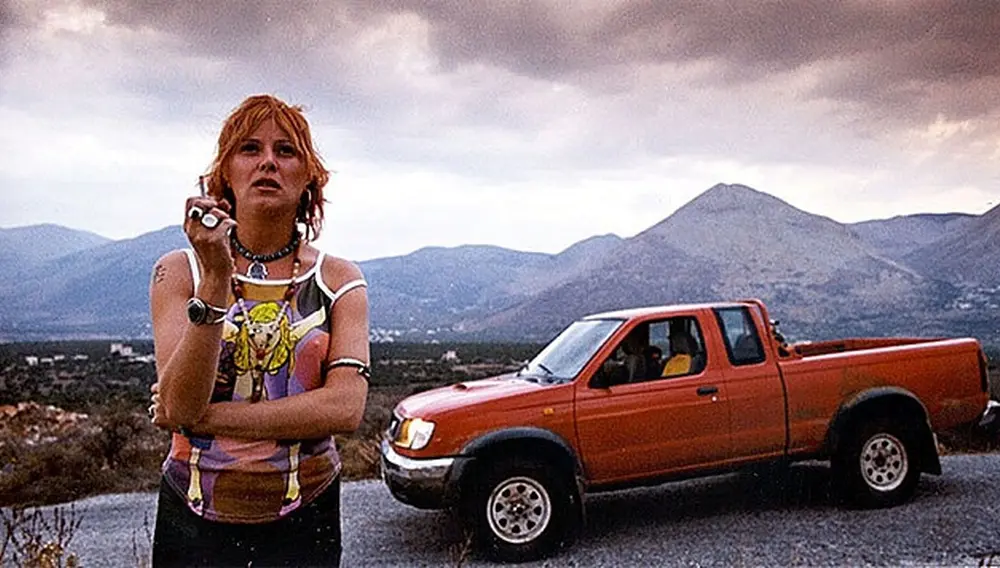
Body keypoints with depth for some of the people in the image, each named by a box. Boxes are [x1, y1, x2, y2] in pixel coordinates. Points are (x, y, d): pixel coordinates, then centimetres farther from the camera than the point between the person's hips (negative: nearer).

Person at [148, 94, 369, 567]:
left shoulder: (339, 281, -5)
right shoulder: (179, 272, -4)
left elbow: (345, 409, -17)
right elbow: (179, 405, -17)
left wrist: (201, 417, -17)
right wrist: (216, 278, -26)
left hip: (304, 522, 0)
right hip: (193, 520, 0)